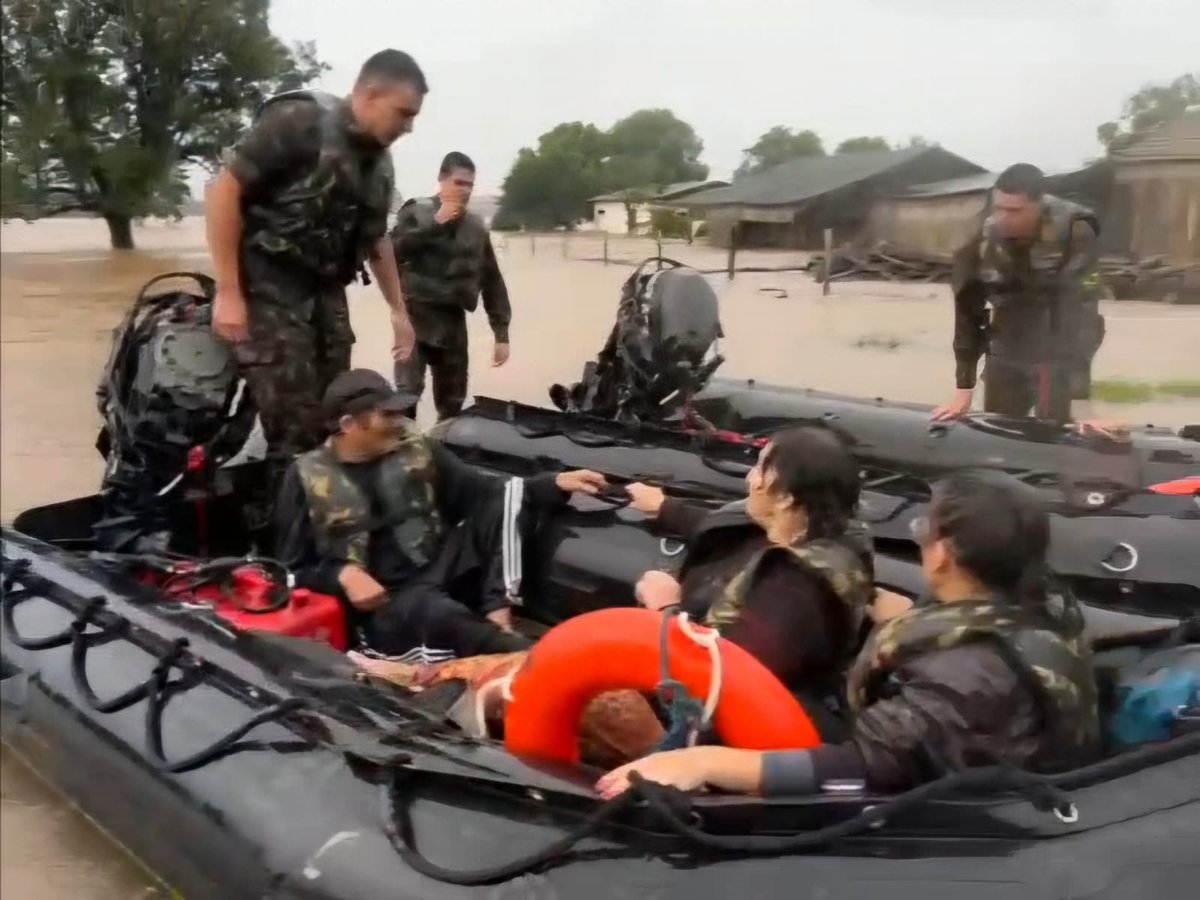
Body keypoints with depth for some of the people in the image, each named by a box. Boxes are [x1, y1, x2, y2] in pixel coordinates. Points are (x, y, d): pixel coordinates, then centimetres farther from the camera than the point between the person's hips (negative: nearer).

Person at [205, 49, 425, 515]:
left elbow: (375, 240, 25)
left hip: (326, 293, 8)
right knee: (297, 432, -11)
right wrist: (228, 293, -19)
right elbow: (224, 190, -16)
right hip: (270, 289, -7)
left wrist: (398, 311, 24)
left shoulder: (379, 161, 11)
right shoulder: (299, 122, -13)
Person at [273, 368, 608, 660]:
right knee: (436, 612, -40)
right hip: (385, 603, -4)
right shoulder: (308, 477, -1)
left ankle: (496, 613, -27)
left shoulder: (415, 450, 8)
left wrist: (555, 483, -4)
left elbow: (483, 494, 10)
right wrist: (342, 575, -17)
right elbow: (291, 567, 3)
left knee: (507, 497, -16)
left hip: (441, 573, 4)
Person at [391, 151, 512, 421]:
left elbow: (492, 281, 14)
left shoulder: (477, 226, 12)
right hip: (416, 316, -4)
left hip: (453, 322, 4)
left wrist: (501, 332, 7)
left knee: (452, 404, 8)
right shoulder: (416, 213, 1)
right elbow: (392, 252, -15)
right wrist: (435, 224, -16)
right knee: (407, 394, -16)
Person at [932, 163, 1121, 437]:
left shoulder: (1074, 234, -22)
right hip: (1006, 355, 4)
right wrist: (963, 391, -9)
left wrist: (1082, 404, -31)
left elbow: (1080, 312, -26)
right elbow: (968, 313, -6)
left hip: (1058, 355, -3)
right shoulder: (982, 242, -11)